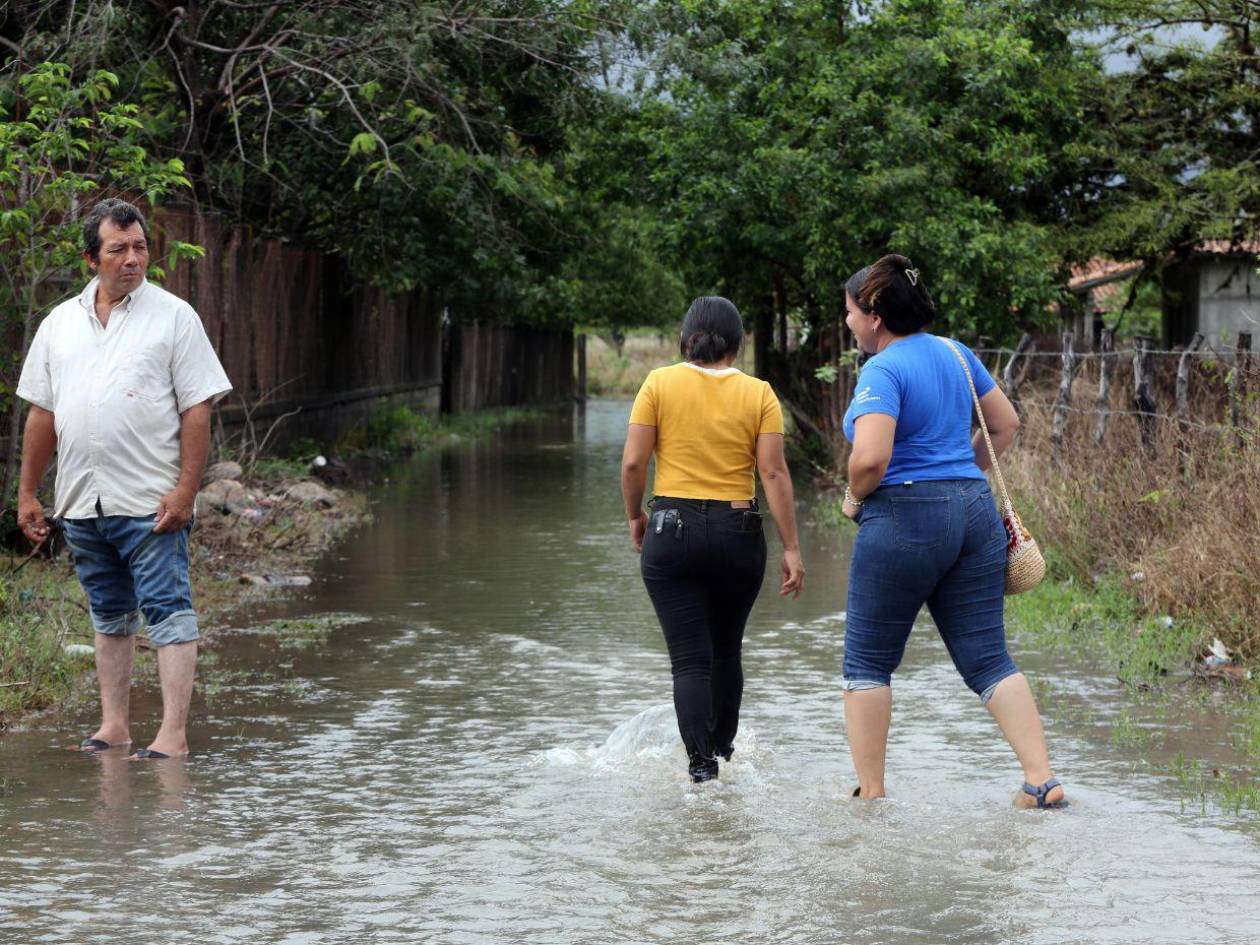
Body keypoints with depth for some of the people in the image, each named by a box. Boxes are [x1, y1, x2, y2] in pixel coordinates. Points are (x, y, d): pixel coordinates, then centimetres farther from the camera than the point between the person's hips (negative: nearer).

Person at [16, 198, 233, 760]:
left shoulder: (173, 316, -1)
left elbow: (197, 411, -5)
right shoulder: (60, 324, 12)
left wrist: (185, 491, -13)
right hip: (82, 501, 5)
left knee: (167, 613, -7)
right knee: (109, 617, 13)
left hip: (150, 503, -5)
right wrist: (27, 493, 13)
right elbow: (41, 413, 16)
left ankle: (173, 734, -9)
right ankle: (114, 725, 20)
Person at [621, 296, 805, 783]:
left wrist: (635, 516, 11)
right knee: (726, 650, 21)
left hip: (672, 530, -2)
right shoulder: (758, 394, 0)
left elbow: (632, 463, -6)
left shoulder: (659, 384, -2)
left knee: (690, 659, -1)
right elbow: (774, 473, -6)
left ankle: (701, 764, -13)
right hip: (738, 535, 2)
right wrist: (791, 548, -4)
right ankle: (723, 747, 35)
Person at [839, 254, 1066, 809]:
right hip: (975, 510, 7)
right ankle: (1042, 780, -3)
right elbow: (1005, 424, 20)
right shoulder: (954, 354, 10)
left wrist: (854, 498, -7)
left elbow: (871, 457, -26)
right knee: (988, 659, 7)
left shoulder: (882, 371, -14)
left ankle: (870, 793, 8)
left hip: (904, 521, -7)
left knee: (867, 662, 7)